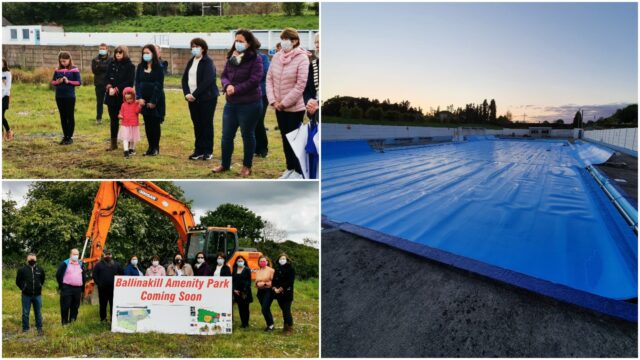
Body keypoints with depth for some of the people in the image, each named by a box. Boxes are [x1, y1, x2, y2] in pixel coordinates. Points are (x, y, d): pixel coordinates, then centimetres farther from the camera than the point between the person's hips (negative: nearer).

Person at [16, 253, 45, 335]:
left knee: (38, 312, 9)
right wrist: (23, 288, 4)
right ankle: (25, 329, 18)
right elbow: (18, 281, 4)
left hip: (37, 295, 2)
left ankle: (39, 328, 19)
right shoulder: (22, 269, -7)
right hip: (26, 295, -2)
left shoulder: (40, 269, 1)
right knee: (25, 313, 6)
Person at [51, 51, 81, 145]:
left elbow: (79, 82, -7)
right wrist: (57, 82, -9)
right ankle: (65, 136, 19)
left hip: (70, 97, -4)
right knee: (63, 117, 10)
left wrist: (68, 81, -17)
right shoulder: (57, 70, 8)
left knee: (70, 116, 2)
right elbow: (52, 82, 11)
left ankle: (70, 137, 10)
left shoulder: (74, 70, -3)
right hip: (59, 97, 4)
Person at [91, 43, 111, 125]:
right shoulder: (95, 60, 8)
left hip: (108, 83, -2)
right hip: (99, 84, 2)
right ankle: (98, 118, 13)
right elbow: (94, 70, -4)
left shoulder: (110, 60, 2)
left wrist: (100, 66, -14)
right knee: (99, 102, 7)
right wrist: (104, 68, -18)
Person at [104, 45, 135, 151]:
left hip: (124, 97, -4)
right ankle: (113, 143, 19)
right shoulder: (111, 64, 9)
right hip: (111, 97, 4)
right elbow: (106, 78, 6)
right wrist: (109, 87, -13)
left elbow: (129, 82, -11)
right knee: (113, 120, 10)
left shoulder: (130, 66, -4)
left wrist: (116, 89, -16)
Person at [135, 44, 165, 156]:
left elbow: (159, 85, -11)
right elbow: (137, 82, 5)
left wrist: (153, 101, -15)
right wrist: (139, 98, -8)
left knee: (155, 123, 1)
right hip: (144, 100, 4)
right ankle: (150, 147, 13)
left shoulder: (158, 67, -6)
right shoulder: (140, 66, 7)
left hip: (156, 100, -4)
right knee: (147, 124, 6)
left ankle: (156, 147, 10)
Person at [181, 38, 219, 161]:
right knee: (197, 124, 8)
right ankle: (199, 150, 15)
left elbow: (207, 81, -18)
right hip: (192, 98, 6)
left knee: (207, 124, 0)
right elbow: (184, 79, 10)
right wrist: (187, 93, -6)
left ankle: (208, 151, 8)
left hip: (207, 98, -6)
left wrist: (195, 94, -19)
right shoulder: (190, 62, 13)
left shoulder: (208, 62, -8)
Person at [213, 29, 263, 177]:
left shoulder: (255, 59, -12)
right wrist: (227, 85, -14)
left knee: (247, 135, 8)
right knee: (227, 135, 12)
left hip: (249, 104, -6)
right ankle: (225, 164, 29)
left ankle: (247, 166, 23)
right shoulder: (231, 57, 8)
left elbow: (254, 81, -19)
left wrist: (236, 89, -17)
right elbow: (224, 75, 8)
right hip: (231, 103, 6)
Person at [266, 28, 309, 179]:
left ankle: (299, 171, 15)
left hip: (295, 107, -6)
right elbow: (269, 79, 6)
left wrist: (285, 102, -15)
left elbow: (301, 85, -17)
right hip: (279, 107, 6)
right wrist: (273, 100, -6)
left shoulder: (302, 58, -13)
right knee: (285, 138, 14)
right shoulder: (276, 57, 5)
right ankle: (290, 168, 28)